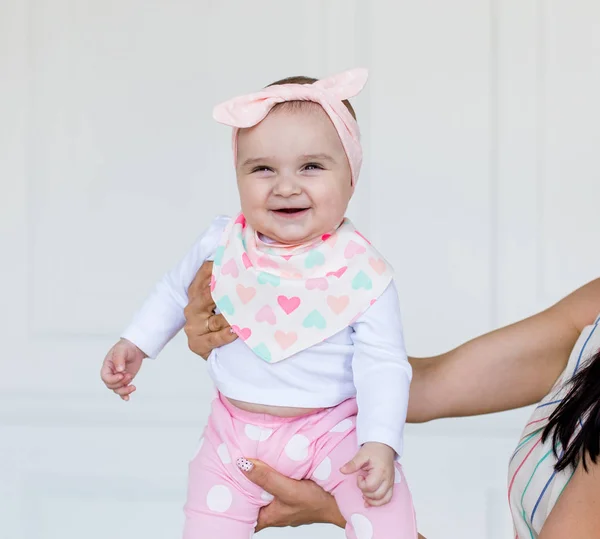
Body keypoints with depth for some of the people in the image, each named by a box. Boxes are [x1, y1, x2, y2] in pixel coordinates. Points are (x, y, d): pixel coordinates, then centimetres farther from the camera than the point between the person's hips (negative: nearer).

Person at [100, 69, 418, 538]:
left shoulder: (362, 271, -17)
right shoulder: (222, 245, -8)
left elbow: (382, 364, -14)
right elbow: (177, 290, 13)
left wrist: (381, 442, -24)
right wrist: (136, 343, 13)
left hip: (331, 430, -3)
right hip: (237, 434, 3)